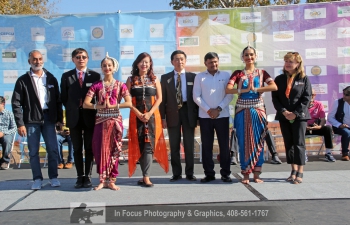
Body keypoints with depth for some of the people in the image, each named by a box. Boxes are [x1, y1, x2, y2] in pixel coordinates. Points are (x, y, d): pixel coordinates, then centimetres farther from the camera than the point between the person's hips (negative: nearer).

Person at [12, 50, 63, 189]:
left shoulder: (51, 78, 9)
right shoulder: (23, 80, 1)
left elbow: (58, 100, 10)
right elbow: (16, 103, -2)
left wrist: (59, 119, 4)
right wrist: (20, 124, -9)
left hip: (48, 118, 2)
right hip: (31, 120, -2)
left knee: (53, 149, 3)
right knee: (33, 151, 4)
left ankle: (53, 177, 15)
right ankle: (37, 179, 14)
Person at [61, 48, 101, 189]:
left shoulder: (95, 76, 4)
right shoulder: (66, 76, 7)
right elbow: (63, 97, 9)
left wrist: (96, 112, -5)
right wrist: (71, 110, 2)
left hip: (90, 117, -1)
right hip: (74, 117, 1)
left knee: (89, 148, 3)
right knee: (77, 149, 6)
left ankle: (88, 177, 10)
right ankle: (80, 177, 13)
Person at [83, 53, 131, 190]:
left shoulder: (120, 85, 4)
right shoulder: (96, 85, 6)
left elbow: (129, 103, -8)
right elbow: (85, 104, -3)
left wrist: (113, 106, -15)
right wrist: (99, 106, -17)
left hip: (115, 121, 0)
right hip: (100, 121, 1)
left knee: (114, 151, 2)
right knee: (100, 150, 1)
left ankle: (111, 180, 12)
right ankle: (102, 180, 12)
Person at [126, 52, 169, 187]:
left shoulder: (154, 80, 9)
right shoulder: (131, 79, 8)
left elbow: (159, 98, 3)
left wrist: (149, 113, -10)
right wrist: (138, 113, -11)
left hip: (152, 115, 0)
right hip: (136, 116, 0)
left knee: (148, 145, -7)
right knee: (139, 145, 0)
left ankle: (146, 177, -7)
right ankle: (145, 175, 8)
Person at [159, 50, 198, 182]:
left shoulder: (192, 76, 6)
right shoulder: (165, 78, 6)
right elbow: (163, 98, 4)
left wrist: (198, 116, -1)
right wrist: (163, 117, -2)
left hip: (188, 112, 0)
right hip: (173, 113, 0)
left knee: (189, 145, 5)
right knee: (174, 146, 6)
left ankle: (189, 173, 15)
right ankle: (176, 173, 15)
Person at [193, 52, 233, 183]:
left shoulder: (226, 75, 5)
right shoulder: (199, 77, 6)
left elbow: (230, 95, 0)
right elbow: (196, 96, 0)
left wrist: (219, 109, -11)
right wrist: (208, 110, -10)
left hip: (222, 115, 0)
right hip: (205, 116, 1)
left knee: (224, 145, 2)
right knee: (206, 145, 3)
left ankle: (225, 173, 11)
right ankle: (209, 173, 12)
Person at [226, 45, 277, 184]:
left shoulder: (261, 73, 9)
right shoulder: (238, 74, 7)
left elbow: (274, 87, -8)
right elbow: (228, 90, -9)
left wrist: (255, 89, -13)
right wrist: (245, 90, -18)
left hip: (258, 109, 1)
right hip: (242, 111, -1)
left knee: (258, 141, 3)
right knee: (244, 142, 1)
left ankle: (256, 174, 10)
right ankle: (246, 174, 8)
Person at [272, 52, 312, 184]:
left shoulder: (304, 79, 1)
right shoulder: (279, 79, 8)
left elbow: (307, 98, -5)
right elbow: (275, 98, 3)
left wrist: (296, 113, -14)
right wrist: (283, 111, -11)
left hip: (299, 116, -3)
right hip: (284, 117, 3)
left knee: (299, 144, -5)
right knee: (288, 144, 7)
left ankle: (300, 173, -2)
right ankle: (294, 171, 15)